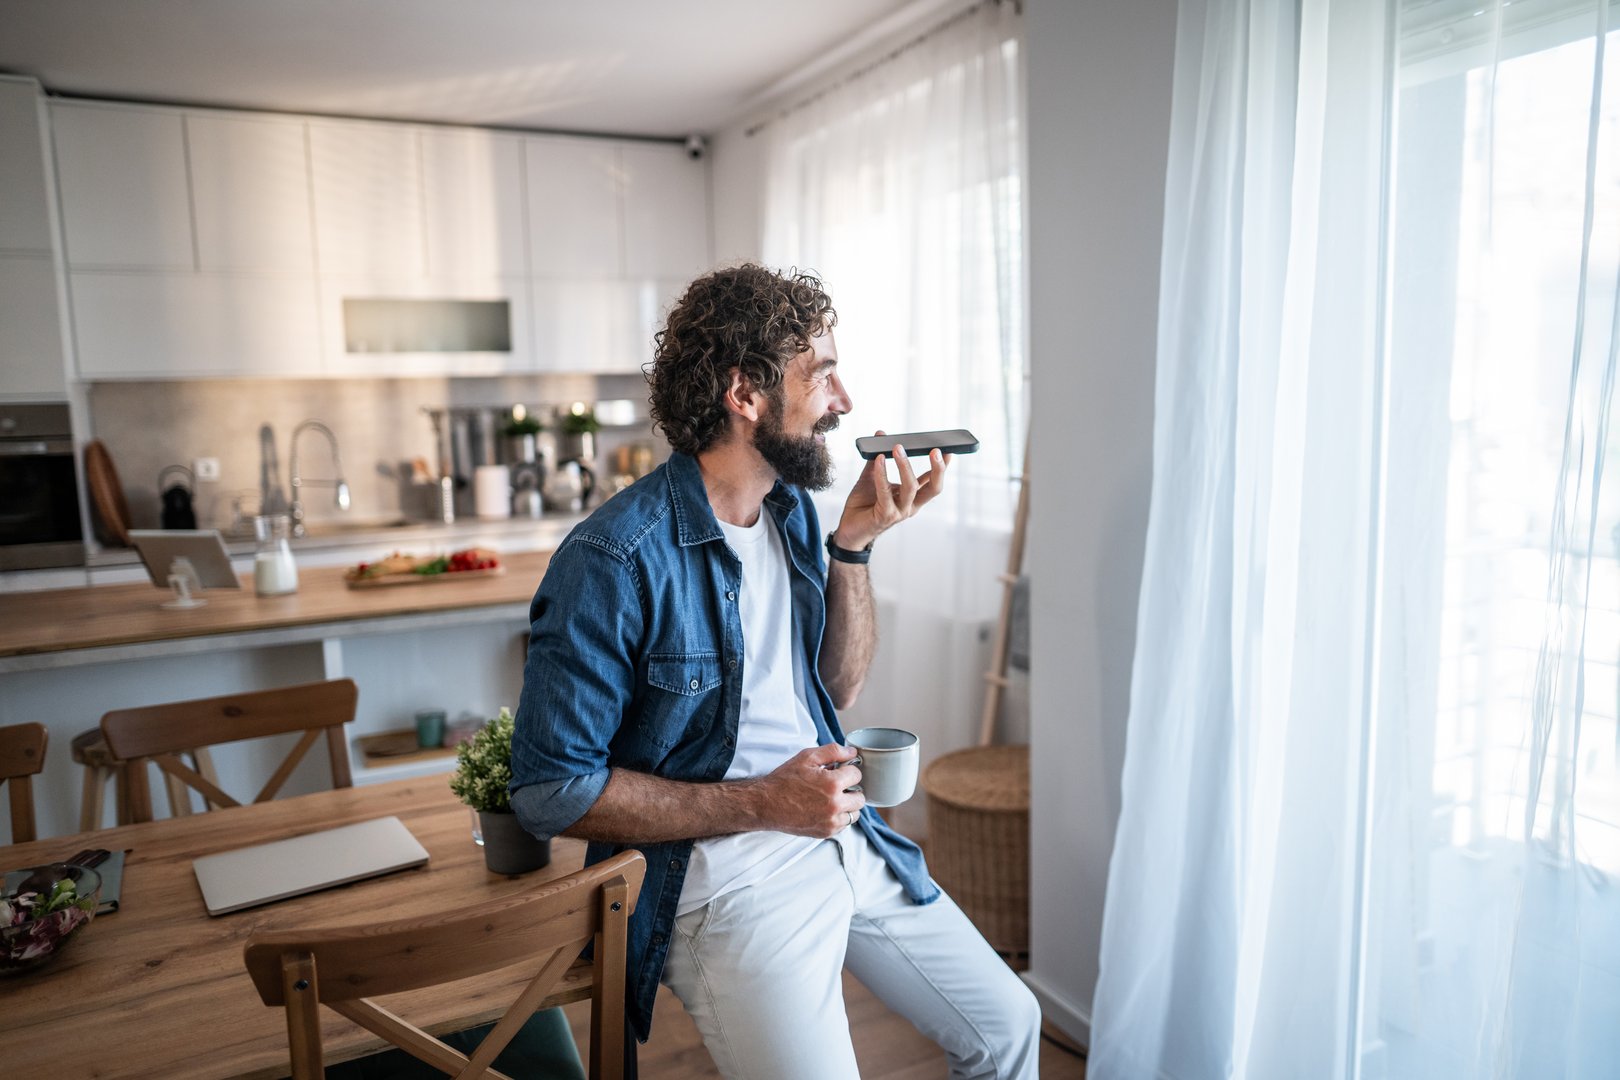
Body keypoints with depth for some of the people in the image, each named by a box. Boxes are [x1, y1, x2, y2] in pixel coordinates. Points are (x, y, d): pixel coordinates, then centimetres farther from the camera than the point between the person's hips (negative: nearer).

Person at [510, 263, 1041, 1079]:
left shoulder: (791, 508, 4)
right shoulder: (615, 558, -20)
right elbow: (551, 789, -17)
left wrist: (854, 544, -5)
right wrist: (761, 804, -20)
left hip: (839, 833, 7)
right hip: (719, 868, -6)